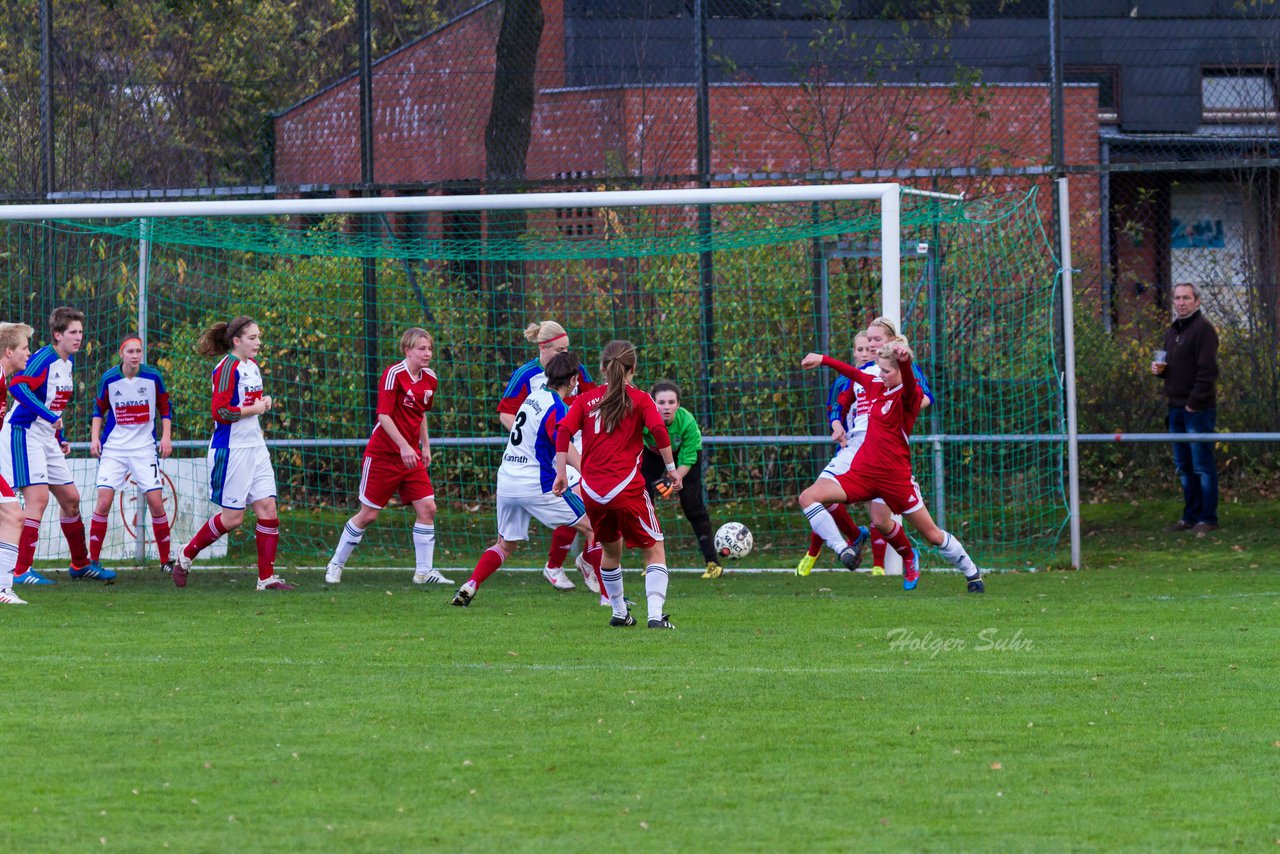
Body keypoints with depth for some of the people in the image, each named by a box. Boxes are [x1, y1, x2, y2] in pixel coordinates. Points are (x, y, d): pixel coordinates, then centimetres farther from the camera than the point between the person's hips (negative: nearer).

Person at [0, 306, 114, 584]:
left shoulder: (67, 362, 12)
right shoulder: (44, 358, -17)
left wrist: (60, 440, 20)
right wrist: (50, 417, -37)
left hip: (47, 439, 9)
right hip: (24, 433, -9)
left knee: (70, 498, 14)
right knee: (38, 497, -18)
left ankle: (80, 564, 29)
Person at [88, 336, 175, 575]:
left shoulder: (153, 377, -4)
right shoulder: (109, 379, -3)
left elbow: (164, 408, 8)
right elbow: (99, 409, 9)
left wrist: (166, 436, -2)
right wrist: (95, 437, -1)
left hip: (144, 448, 0)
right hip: (113, 448, 0)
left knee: (156, 502, -6)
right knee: (104, 500, -11)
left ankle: (166, 561, 8)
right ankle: (93, 560, -1)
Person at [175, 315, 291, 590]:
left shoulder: (253, 366, 13)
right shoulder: (228, 368, -14)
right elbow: (221, 411, -21)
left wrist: (263, 402, 8)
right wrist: (255, 408, -14)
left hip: (255, 448, 8)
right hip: (231, 450, -8)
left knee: (268, 508, 0)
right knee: (232, 517, -3)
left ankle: (267, 577, 3)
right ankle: (185, 557, 16)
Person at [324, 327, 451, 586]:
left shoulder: (429, 379, 7)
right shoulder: (394, 374, -15)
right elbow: (384, 416, -20)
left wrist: (425, 446, 17)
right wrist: (403, 446, -28)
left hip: (411, 455, 6)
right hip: (383, 455, -6)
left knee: (427, 508, -6)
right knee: (368, 514, 0)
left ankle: (424, 571, 1)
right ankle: (336, 565, 16)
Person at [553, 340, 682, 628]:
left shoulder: (586, 399, 11)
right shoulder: (639, 399, 4)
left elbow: (563, 431, -1)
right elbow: (659, 430, -10)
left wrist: (561, 473, 0)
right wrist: (671, 469, -2)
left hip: (592, 490, 4)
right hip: (627, 489, -4)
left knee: (611, 549, 25)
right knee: (654, 549, 6)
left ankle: (619, 613, 31)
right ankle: (655, 614, -11)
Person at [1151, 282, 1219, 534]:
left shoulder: (1203, 329, -10)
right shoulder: (1172, 331, 17)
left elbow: (1207, 370, -16)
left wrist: (1194, 403, -19)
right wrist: (1159, 369, 4)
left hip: (1198, 409, -9)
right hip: (1176, 409, 9)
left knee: (1202, 465, -6)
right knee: (1184, 466, 12)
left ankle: (1208, 518, -3)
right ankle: (1191, 515, 19)